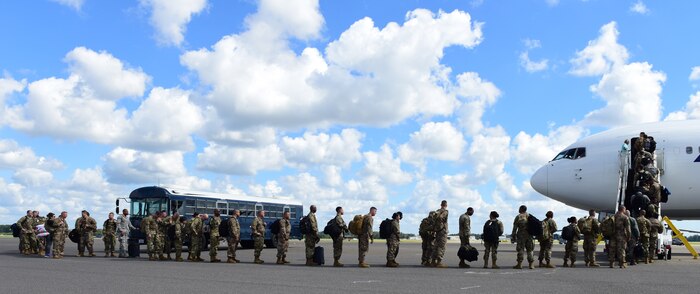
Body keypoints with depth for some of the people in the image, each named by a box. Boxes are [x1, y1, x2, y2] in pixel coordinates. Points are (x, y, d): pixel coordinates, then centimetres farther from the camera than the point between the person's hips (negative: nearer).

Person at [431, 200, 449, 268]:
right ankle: (439, 262, -12)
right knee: (441, 247, -7)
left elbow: (434, 220, 11)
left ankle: (434, 261, 12)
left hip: (437, 231, 7)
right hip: (443, 230, -7)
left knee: (436, 246, 12)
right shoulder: (445, 211, -7)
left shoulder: (437, 211, 13)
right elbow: (440, 217, -24)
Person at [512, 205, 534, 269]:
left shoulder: (518, 217, -4)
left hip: (521, 235, -4)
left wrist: (513, 236, -3)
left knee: (520, 249, -2)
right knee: (529, 250, 9)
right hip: (529, 235, 4)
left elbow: (515, 228, -6)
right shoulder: (529, 216, 9)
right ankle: (531, 264, 6)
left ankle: (520, 264, -6)